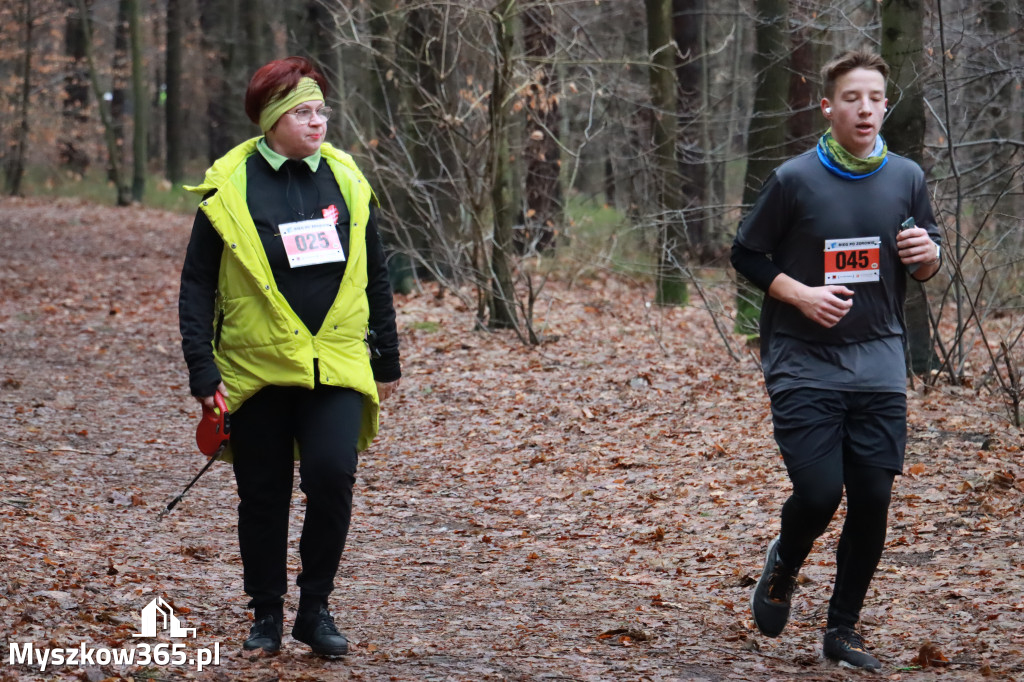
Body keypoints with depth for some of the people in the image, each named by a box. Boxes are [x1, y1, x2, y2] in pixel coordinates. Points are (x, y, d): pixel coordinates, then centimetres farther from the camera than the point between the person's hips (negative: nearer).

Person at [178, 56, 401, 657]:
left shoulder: (346, 181, 6)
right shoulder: (230, 189, -4)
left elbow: (376, 276, 15)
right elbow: (197, 287, 0)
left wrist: (388, 360, 16)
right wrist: (202, 370, -7)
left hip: (336, 365, 1)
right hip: (256, 369, -1)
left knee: (332, 474, -15)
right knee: (263, 495, 7)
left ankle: (316, 608, 2)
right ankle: (267, 614, 23)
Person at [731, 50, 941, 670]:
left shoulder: (907, 178, 4)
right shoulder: (794, 180, -6)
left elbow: (929, 261, 15)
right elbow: (746, 255, 2)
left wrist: (928, 254, -9)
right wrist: (800, 294, -13)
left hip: (880, 368, 3)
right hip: (804, 368, -3)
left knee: (872, 503, 0)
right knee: (818, 496, -10)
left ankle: (844, 629, 16)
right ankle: (784, 566, 24)